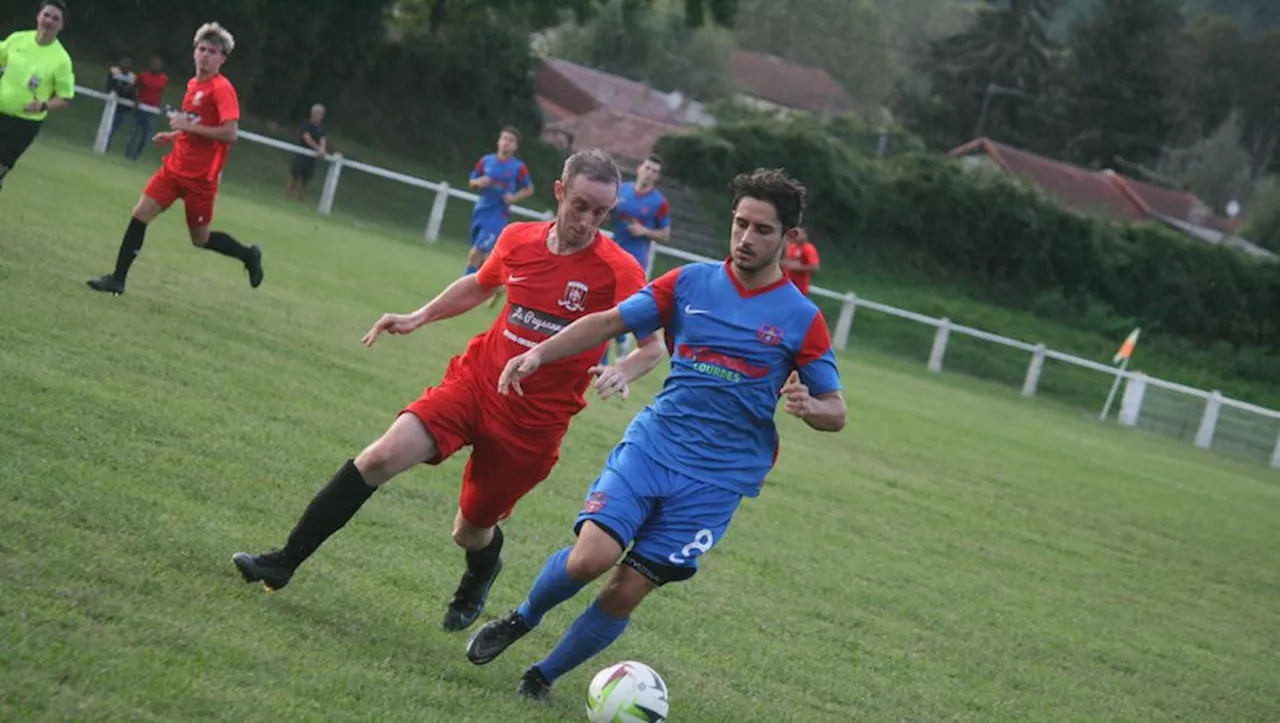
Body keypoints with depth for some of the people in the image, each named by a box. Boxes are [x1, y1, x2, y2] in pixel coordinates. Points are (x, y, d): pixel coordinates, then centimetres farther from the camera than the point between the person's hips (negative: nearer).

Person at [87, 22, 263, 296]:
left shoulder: (222, 89, -15)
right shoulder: (193, 84, 10)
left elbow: (230, 133, -24)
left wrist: (189, 127, -21)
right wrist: (175, 135, 11)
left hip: (201, 176, -7)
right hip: (175, 167, 7)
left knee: (200, 238, 4)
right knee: (140, 214, -2)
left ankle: (248, 255, 29)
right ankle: (118, 279, 4)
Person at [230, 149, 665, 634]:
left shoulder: (618, 270, -13)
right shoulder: (518, 240, 0)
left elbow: (653, 348, -15)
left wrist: (622, 372, -35)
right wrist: (418, 318, 14)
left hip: (534, 421, -3)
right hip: (475, 381, 3)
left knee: (471, 532, 8)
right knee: (382, 457, -17)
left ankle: (479, 577, 48)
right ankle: (284, 562, -9)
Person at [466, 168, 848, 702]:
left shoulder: (801, 318, 0)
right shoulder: (691, 282, 5)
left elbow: (835, 411, 4)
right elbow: (609, 322, 9)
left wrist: (807, 406, -20)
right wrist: (540, 353, -5)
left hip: (716, 478, -1)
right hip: (651, 444, 1)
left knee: (627, 591, -5)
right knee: (590, 557, -20)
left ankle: (543, 678, 18)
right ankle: (521, 619, 12)